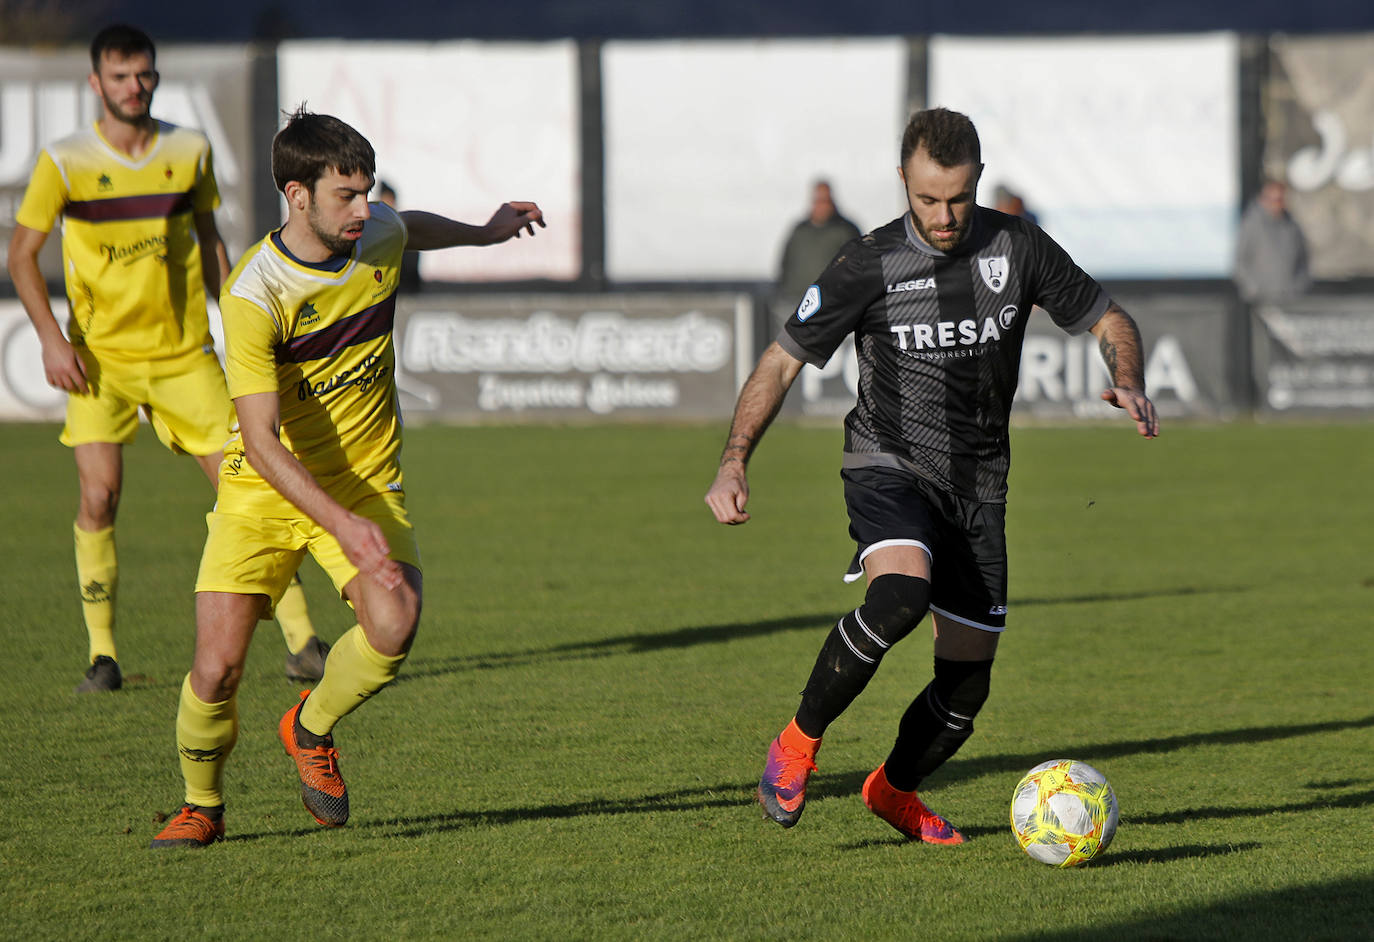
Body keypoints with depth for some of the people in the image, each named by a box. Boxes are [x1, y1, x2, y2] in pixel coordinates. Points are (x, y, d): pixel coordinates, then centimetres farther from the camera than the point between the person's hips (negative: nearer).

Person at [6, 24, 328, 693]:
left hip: (183, 354, 2)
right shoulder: (64, 163, -5)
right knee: (98, 494, -15)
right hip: (99, 358, -2)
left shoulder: (190, 151, 4)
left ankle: (302, 644, 3)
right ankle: (102, 655, -3)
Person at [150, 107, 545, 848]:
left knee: (394, 625, -23)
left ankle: (311, 730, 8)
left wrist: (485, 232, 38)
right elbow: (261, 442, -27)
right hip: (266, 486, -3)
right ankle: (201, 806, 18)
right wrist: (343, 527, -37)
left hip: (364, 481, 3)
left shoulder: (377, 237, -7)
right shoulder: (253, 295, -24)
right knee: (217, 667, -12)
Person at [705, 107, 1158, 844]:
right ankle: (798, 742, -16)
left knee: (967, 685, 5)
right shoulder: (869, 267, -10)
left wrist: (1128, 384, -15)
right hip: (889, 469, -4)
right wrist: (734, 463, -17)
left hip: (977, 486, 4)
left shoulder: (1017, 249, -3)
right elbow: (782, 361, -4)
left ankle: (893, 789, 36)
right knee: (900, 595, -35)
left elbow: (1109, 321, 7)